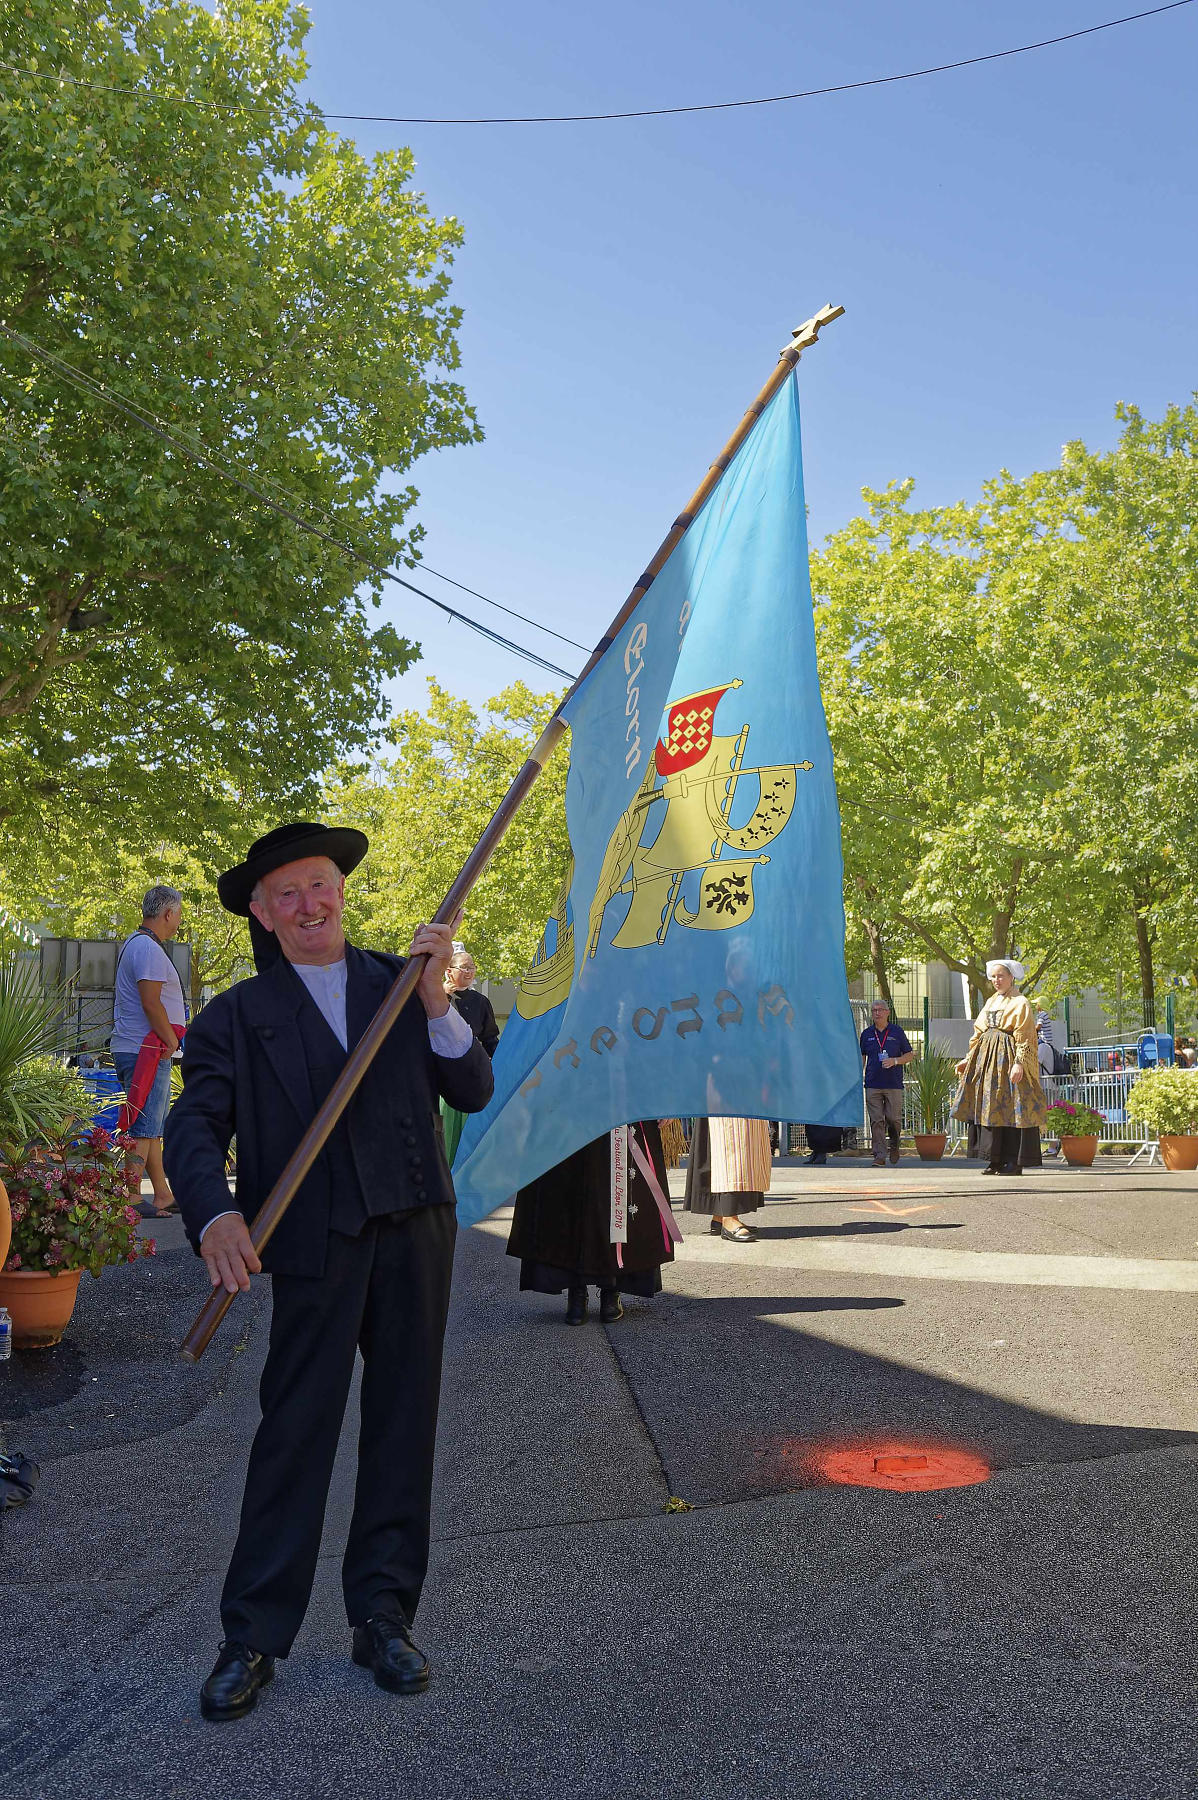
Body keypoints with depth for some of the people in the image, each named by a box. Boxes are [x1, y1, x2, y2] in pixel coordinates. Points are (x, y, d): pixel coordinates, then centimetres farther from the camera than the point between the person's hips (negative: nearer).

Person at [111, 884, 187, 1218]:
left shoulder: (133, 945, 20)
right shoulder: (149, 948, -15)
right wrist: (172, 1040, -12)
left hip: (131, 1049, 11)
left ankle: (163, 1196, 20)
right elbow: (151, 1003, -22)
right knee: (144, 1130, -9)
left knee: (154, 1128, 14)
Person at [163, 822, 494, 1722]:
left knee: (405, 1421, 10)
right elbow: (195, 1124, -7)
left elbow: (474, 1091, 3)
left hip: (415, 1226, 3)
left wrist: (437, 1001, -11)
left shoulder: (400, 981, 11)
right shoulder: (238, 1016, 4)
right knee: (296, 1427, -1)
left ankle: (384, 1615, 24)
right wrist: (216, 1213, -25)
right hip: (317, 1239, -3)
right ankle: (253, 1637, 15)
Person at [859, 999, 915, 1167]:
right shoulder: (867, 1034, 11)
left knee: (893, 1119, -2)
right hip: (872, 1084, 1)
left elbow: (909, 1054, 8)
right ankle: (879, 1156, -1)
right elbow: (862, 1057, 16)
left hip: (894, 1084, -1)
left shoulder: (897, 1032, 6)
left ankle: (894, 1144, 28)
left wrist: (895, 1061, -11)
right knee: (876, 1121, -4)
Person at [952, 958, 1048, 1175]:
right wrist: (968, 1058, 17)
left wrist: (1019, 1062, -21)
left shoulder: (1020, 1003, -3)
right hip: (987, 1056, 7)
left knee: (1010, 1108, -8)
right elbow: (978, 1033, 21)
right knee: (988, 1106, 4)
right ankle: (995, 1159, 8)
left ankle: (1015, 1162, -5)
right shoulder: (991, 1002, 19)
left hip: (1008, 1057, -7)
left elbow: (1023, 1037, -11)